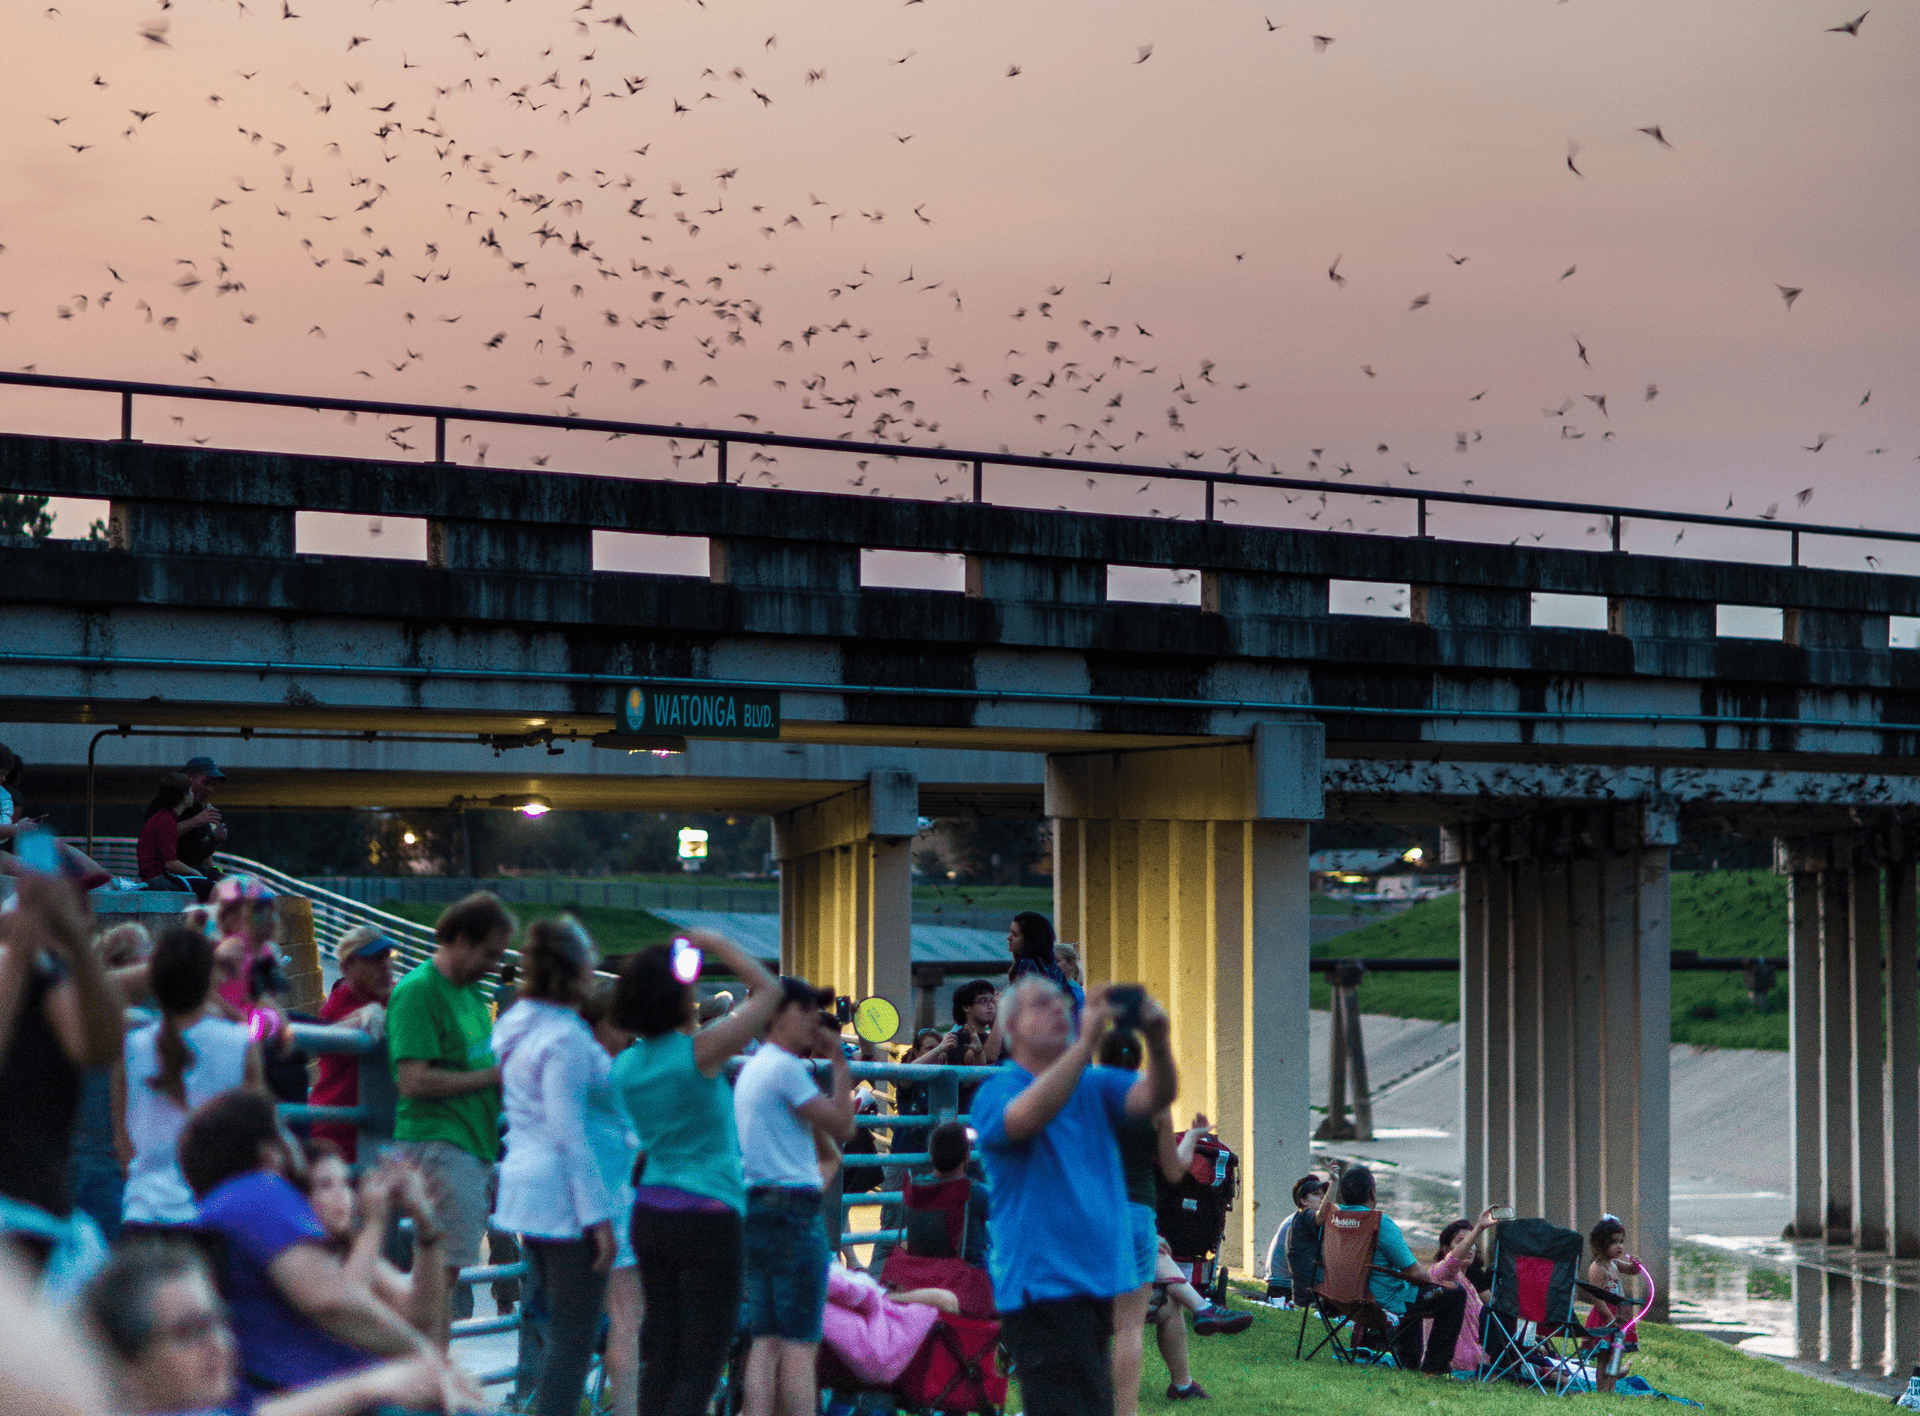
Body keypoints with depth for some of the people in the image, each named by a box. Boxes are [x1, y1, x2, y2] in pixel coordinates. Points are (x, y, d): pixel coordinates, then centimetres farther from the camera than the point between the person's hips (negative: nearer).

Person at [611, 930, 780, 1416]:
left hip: (650, 1212, 7)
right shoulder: (700, 1051, -13)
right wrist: (716, 944, 1)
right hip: (707, 1215, -7)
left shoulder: (626, 1064, 5)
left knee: (661, 1355, 9)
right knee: (703, 1358, -3)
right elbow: (768, 990, -6)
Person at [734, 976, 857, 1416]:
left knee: (766, 1341, 6)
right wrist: (840, 1063, -5)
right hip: (792, 1208, -9)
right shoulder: (785, 1067, -10)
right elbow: (842, 1126, -9)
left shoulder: (751, 1069, 20)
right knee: (800, 1343, -8)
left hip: (755, 1206, 9)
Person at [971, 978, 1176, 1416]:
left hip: (1100, 1280, 7)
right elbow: (1027, 1116, -27)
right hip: (1043, 1287, -7)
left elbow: (1154, 1096, -5)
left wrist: (1157, 1040, -26)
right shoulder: (997, 1092, -4)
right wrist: (1087, 1042, -35)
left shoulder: (1095, 1085, 12)